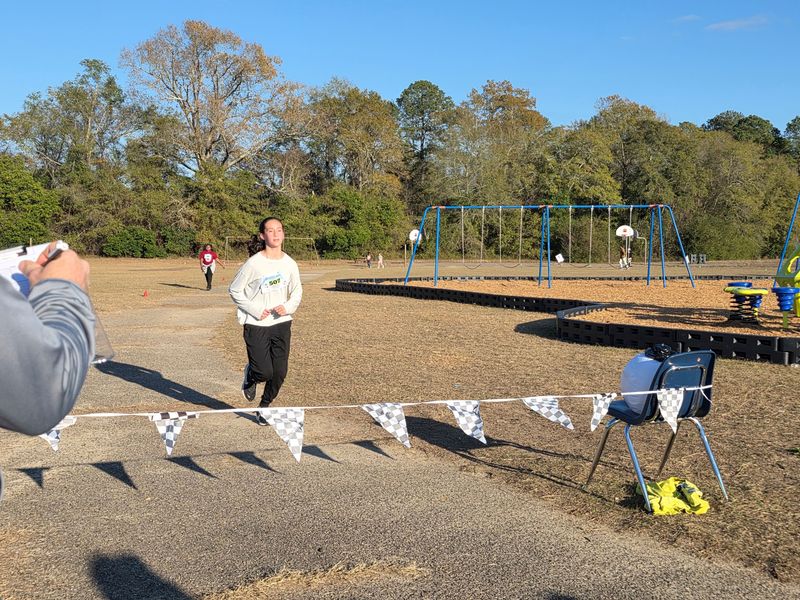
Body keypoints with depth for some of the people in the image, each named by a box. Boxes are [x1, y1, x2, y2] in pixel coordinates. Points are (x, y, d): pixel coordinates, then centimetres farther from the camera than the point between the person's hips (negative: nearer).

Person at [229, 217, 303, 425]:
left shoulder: (290, 264, 2)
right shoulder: (254, 263, -11)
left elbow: (297, 292, 14)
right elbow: (234, 290, -3)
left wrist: (288, 307, -6)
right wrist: (255, 310, -11)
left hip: (282, 324, 4)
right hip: (256, 325, -4)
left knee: (280, 372, 3)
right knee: (265, 372, -10)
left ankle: (265, 406, 28)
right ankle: (250, 375, 28)